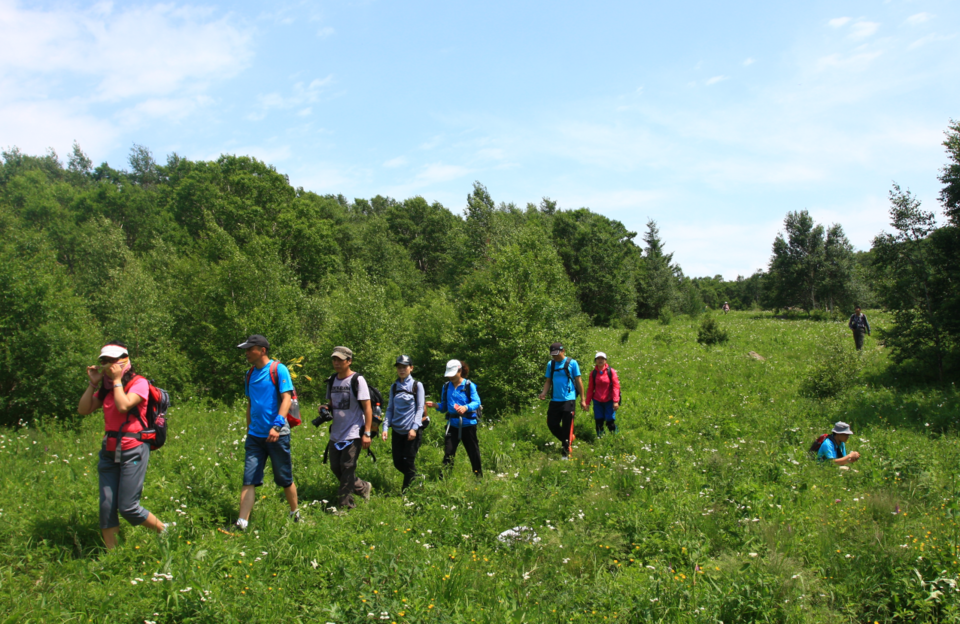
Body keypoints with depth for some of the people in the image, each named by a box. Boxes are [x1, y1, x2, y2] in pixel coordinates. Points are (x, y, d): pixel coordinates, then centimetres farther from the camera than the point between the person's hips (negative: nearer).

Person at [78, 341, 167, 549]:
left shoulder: (139, 383, -7)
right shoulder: (106, 387, 13)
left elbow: (123, 406, -23)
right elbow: (83, 410, 6)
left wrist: (117, 380, -12)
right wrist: (92, 384, 1)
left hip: (133, 451, -6)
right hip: (109, 451, 6)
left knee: (127, 507, -5)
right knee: (106, 505, 3)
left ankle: (165, 532, 16)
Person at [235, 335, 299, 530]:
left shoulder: (279, 370, -8)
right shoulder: (250, 374, 12)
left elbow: (286, 399, -15)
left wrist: (277, 425, -26)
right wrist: (249, 429, 19)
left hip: (277, 434, -5)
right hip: (255, 435, 5)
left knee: (285, 479, 8)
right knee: (249, 480, -2)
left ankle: (295, 514, 26)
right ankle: (242, 522, -4)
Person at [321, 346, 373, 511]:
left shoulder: (357, 380, -9)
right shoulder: (331, 381, 10)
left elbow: (367, 408, -10)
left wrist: (367, 433, -15)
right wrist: (326, 408, -4)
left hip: (353, 434, -7)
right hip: (336, 434, 7)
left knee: (347, 468, -4)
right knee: (335, 468, 11)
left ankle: (344, 506, 7)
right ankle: (363, 487, 31)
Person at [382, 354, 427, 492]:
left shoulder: (417, 385, -1)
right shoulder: (394, 387, 10)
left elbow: (420, 408, -5)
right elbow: (390, 408, 10)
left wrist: (414, 428, -15)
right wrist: (385, 427, -2)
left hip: (412, 431, -4)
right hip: (397, 430, 5)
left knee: (408, 462, -3)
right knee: (398, 463, 7)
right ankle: (416, 480, 31)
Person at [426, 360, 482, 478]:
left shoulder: (469, 385, -6)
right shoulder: (446, 386, 6)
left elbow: (477, 402, -15)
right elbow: (444, 406, 10)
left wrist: (466, 407, -34)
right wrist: (436, 405, -11)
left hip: (468, 424, -3)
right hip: (452, 424, 3)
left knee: (473, 453, 9)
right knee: (448, 453, -4)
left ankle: (479, 478, 25)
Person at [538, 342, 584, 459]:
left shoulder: (572, 363, -2)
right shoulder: (550, 364, 9)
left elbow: (578, 381, 0)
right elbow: (548, 381, 12)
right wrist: (543, 393, -7)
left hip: (568, 400, -4)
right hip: (555, 400, 4)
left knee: (567, 426, -1)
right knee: (552, 424, 4)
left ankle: (565, 451, 10)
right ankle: (566, 440, 29)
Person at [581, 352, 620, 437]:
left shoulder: (611, 372, -2)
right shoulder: (593, 373, 4)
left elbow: (616, 387, -4)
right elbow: (590, 389, 9)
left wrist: (616, 401, -11)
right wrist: (587, 402, 7)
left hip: (609, 401, -2)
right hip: (597, 401, 2)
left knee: (610, 422, -5)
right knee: (598, 422, 2)